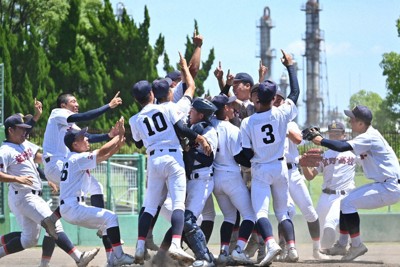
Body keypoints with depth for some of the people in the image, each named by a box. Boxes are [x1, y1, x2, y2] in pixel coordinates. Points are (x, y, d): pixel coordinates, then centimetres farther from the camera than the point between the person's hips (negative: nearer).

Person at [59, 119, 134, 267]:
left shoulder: (74, 158, 17)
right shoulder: (78, 159, -13)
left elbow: (104, 156, 15)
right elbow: (102, 152, -20)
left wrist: (119, 143, 4)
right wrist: (119, 135, -12)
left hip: (70, 208, 10)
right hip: (73, 207, -10)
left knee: (107, 223, 16)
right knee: (110, 217, -13)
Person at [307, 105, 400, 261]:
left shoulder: (369, 137, -19)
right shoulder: (368, 136, 13)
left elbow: (342, 147, -28)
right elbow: (347, 145, 13)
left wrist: (321, 141, -16)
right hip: (383, 185, 11)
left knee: (348, 203, -14)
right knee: (346, 201, 15)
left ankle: (357, 245, -7)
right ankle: (342, 245, 19)